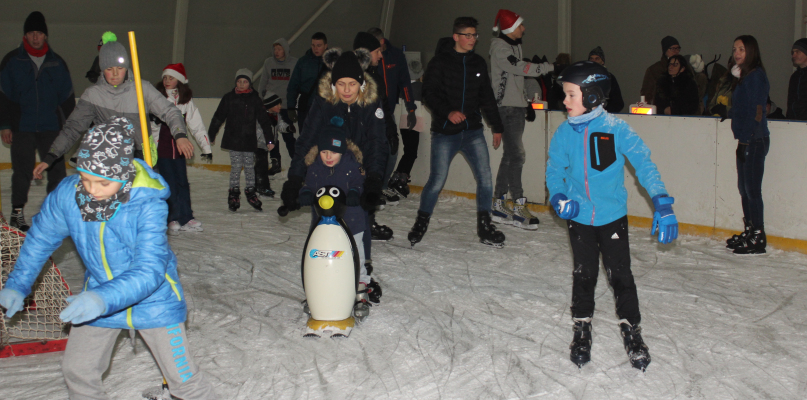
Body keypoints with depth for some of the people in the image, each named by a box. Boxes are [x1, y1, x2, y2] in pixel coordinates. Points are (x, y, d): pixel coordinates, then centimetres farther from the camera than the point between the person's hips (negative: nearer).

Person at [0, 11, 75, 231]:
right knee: (22, 171, 2)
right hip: (22, 128, -1)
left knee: (57, 170, 0)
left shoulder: (57, 63, 8)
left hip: (51, 127, 2)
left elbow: (67, 97, 12)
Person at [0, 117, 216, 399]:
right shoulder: (67, 195, -16)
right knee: (77, 371, 17)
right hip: (96, 299, 5)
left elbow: (149, 271, -34)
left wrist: (105, 299, -48)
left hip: (153, 301, -4)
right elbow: (40, 238, 4)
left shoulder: (149, 205, -30)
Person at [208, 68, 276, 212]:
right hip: (233, 140, -1)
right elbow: (218, 118, 9)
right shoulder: (228, 98, 3)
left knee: (249, 166, 4)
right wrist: (211, 135, 11)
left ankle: (250, 191, 20)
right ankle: (234, 193, 10)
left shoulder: (255, 99, 4)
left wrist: (269, 140, 2)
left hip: (249, 140, 1)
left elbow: (264, 120, 5)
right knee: (236, 167, -2)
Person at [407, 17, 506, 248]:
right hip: (445, 133, -4)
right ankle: (421, 223, 18)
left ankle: (484, 227, 10)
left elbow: (487, 97, 18)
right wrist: (447, 112, -23)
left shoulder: (478, 63, 11)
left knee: (485, 179, -3)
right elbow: (428, 94, -8)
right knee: (437, 181, -4)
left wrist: (497, 127, 19)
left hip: (473, 131, 4)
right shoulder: (440, 61, -3)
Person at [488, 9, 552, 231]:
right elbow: (519, 68, -22)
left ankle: (499, 204, 15)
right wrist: (550, 67, -22)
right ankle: (519, 208, -10)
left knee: (510, 155, 10)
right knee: (516, 155, -12)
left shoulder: (516, 46, 19)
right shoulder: (499, 47, -10)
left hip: (517, 107, 9)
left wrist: (528, 103, 19)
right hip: (506, 107, -9)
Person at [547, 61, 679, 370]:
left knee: (620, 275, 2)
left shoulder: (616, 129, -14)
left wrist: (662, 205, -21)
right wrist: (558, 198, -13)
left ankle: (631, 330, 20)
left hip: (613, 216, -2)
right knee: (584, 275, 10)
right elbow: (554, 170, 6)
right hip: (579, 217, 2)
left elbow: (644, 164, -13)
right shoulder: (565, 132, -5)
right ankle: (581, 330, 27)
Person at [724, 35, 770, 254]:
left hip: (754, 140, -9)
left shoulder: (756, 75, -11)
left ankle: (758, 238, -3)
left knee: (752, 189, -8)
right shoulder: (742, 77, 17)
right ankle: (749, 231, 23)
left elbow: (757, 111, -16)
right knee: (744, 187, 14)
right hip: (745, 140, 9)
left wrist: (745, 139, -18)